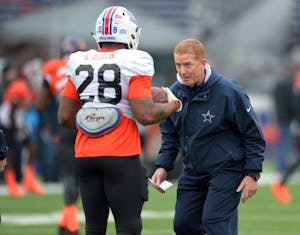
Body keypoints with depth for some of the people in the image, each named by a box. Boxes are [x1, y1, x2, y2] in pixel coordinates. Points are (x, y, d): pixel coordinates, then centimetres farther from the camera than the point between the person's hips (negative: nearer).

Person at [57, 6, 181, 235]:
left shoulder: (79, 64, 8)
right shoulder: (133, 64, -8)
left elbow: (65, 117, 9)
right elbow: (146, 115, -15)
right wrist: (173, 105, 3)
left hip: (86, 155, 5)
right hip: (121, 156, -5)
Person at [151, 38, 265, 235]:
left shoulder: (229, 92, -16)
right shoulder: (174, 93, 1)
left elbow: (253, 134, -9)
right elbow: (170, 136, 15)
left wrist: (252, 174, -12)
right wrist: (163, 166, 2)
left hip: (227, 169, -6)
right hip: (194, 172, 7)